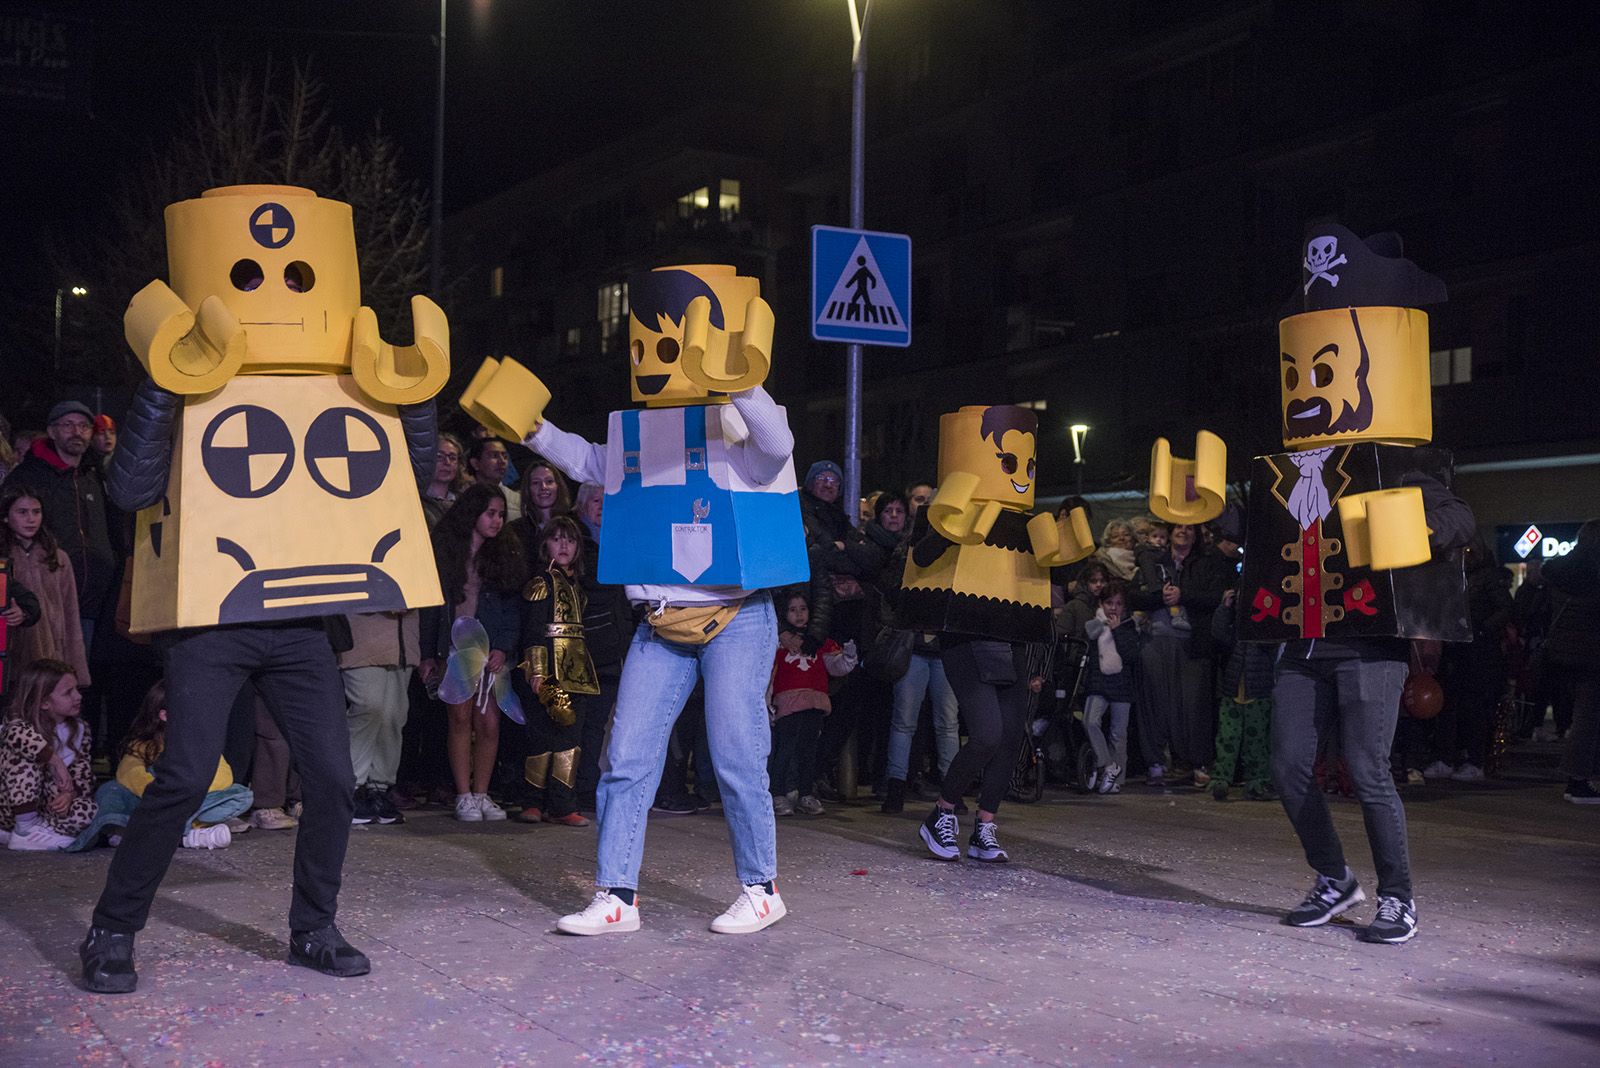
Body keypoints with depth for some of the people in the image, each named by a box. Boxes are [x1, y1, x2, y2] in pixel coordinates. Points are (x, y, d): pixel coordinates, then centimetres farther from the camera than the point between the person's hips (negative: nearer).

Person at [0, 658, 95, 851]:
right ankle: (25, 828, -27)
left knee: (87, 810, -24)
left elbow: (82, 773, -3)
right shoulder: (19, 725, -14)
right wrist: (56, 761, -43)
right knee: (26, 757, -30)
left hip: (49, 807, 4)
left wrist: (69, 794, -25)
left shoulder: (80, 729, 3)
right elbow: (17, 734, -41)